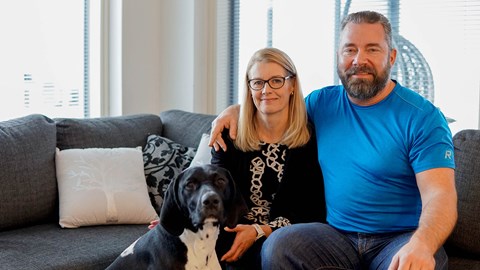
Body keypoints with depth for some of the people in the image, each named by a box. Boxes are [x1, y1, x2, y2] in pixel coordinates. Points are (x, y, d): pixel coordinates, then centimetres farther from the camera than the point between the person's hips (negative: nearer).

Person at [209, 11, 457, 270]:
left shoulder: (422, 117, -6)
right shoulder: (322, 102, 10)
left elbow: (440, 194, -16)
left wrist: (421, 244, -37)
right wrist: (236, 109, 9)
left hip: (401, 238, -4)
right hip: (338, 236, 4)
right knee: (277, 245, -25)